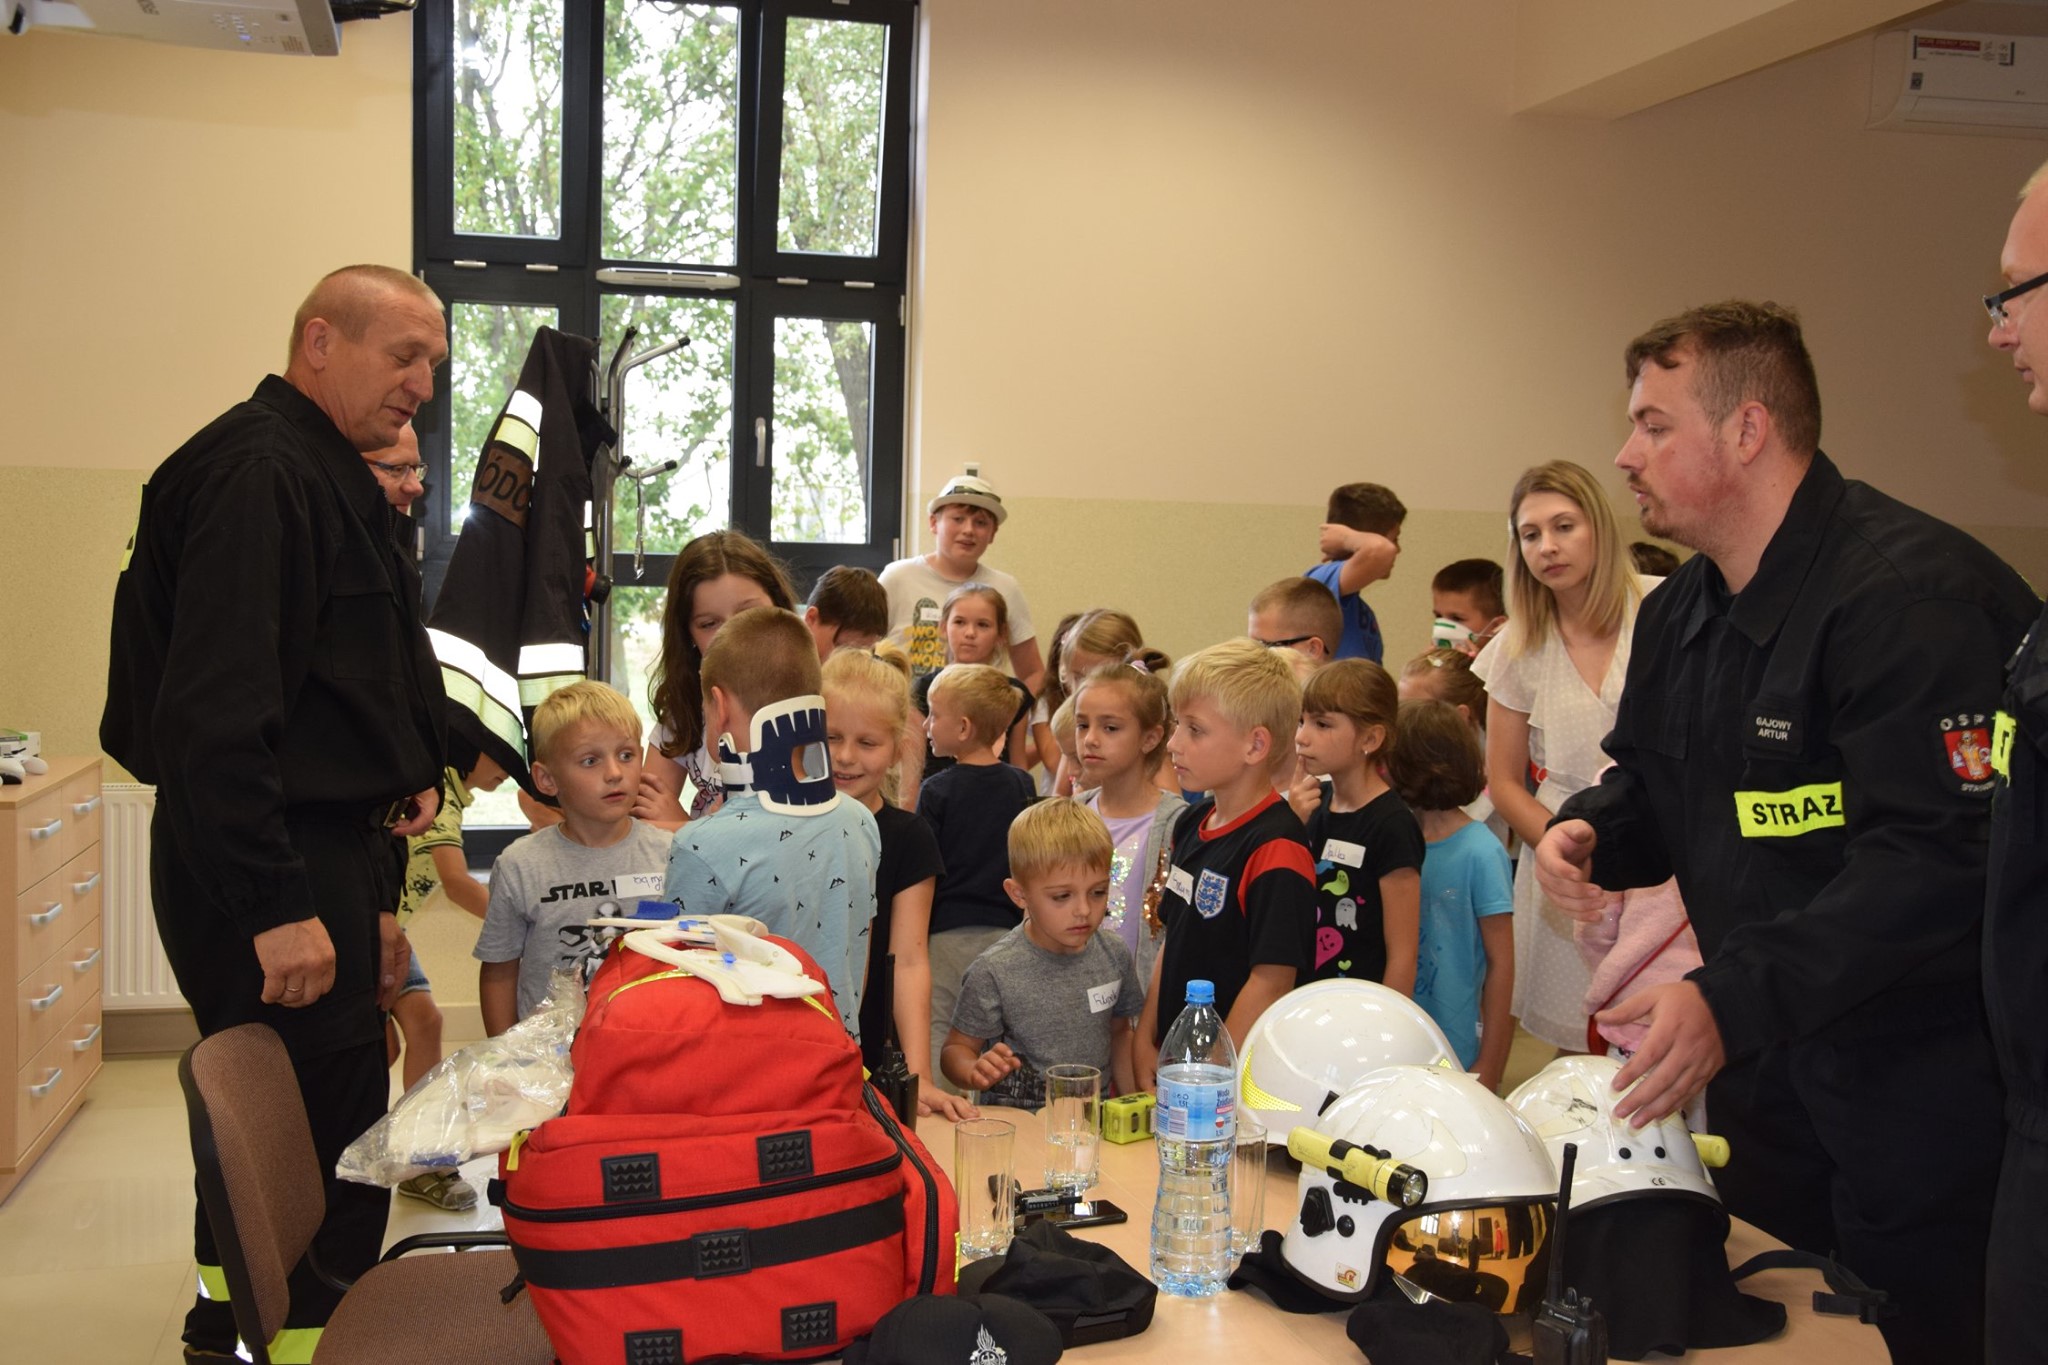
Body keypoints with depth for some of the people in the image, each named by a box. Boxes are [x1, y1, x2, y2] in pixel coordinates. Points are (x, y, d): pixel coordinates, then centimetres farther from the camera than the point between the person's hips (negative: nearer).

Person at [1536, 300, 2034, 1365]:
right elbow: (1653, 780, 22)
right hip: (1761, 1073, 9)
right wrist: (1591, 829, -3)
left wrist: (1732, 999, -35)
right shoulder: (1680, 611, 8)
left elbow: (1938, 857, -30)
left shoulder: (1911, 591, -22)